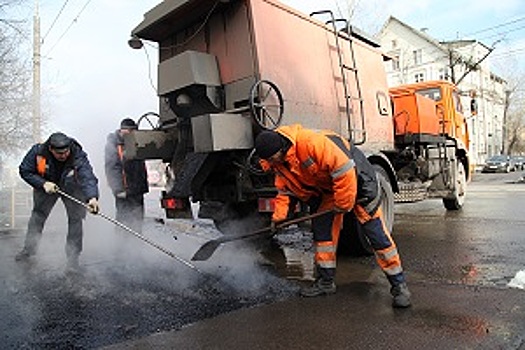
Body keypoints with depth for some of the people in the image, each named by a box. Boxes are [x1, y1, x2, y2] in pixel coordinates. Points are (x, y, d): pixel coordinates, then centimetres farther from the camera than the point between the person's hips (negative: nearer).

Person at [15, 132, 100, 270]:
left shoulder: (78, 156, -36)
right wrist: (43, 183, -26)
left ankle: (73, 256, 6)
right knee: (37, 215, 12)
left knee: (75, 218, -8)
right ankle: (29, 248, 34)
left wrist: (92, 197, -65)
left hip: (72, 188, -2)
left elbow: (87, 177, -48)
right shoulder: (38, 151, -28)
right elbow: (24, 171, -13)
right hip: (46, 186, 2)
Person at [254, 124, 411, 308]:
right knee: (321, 230, 6)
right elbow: (285, 189, 3)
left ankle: (399, 285, 4)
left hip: (355, 177, -8)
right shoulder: (277, 162, -8)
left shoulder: (312, 142, -37)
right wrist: (279, 215, -10)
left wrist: (342, 204, -25)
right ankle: (325, 281, 20)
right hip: (325, 188, 8)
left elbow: (344, 169, -35)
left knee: (376, 233, -6)